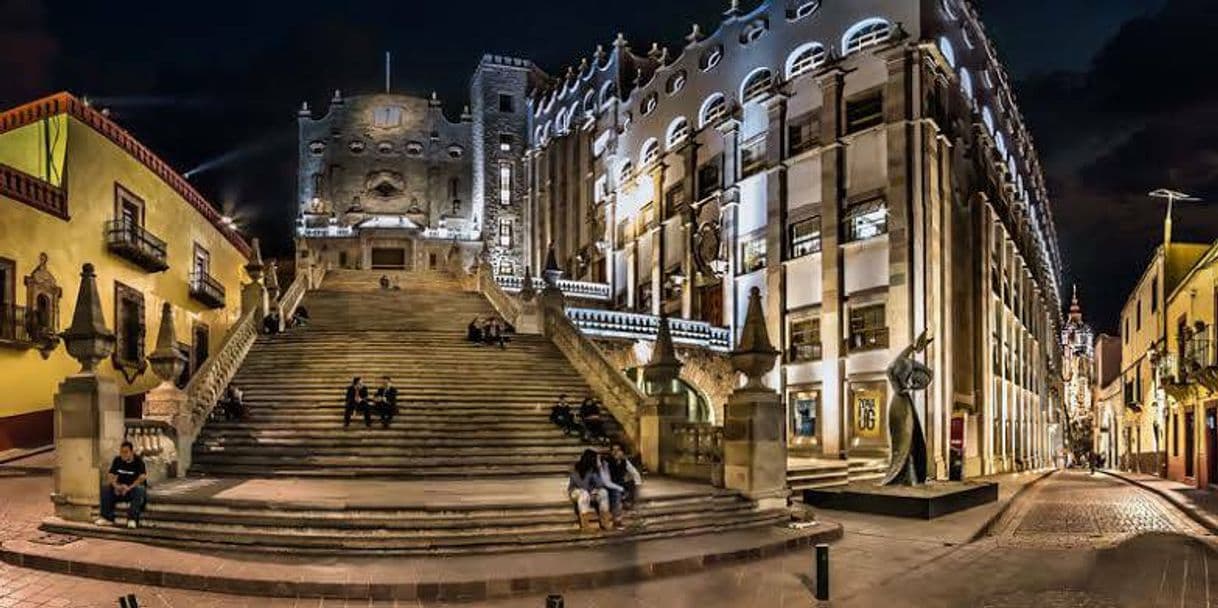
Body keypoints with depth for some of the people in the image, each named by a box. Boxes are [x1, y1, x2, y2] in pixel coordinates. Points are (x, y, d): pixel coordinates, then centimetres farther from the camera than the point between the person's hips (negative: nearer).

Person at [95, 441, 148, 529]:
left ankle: (132, 519, -38)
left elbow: (142, 477, -25)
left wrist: (129, 487, -36)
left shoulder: (138, 461, -11)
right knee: (105, 487, -18)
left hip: (134, 489, -5)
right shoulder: (117, 460, 4)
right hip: (121, 489, 5)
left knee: (139, 489, -37)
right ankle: (107, 518, -17)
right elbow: (110, 475, -3)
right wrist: (116, 485, -23)